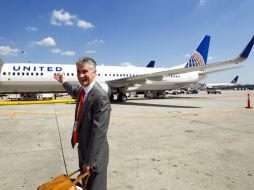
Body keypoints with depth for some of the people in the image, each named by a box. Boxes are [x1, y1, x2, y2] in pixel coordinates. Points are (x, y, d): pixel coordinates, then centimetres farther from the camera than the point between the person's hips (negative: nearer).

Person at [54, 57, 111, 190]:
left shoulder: (101, 98, -29)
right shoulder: (82, 89, -2)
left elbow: (98, 132, -28)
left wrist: (89, 160, -22)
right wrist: (63, 82, 36)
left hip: (94, 153, -8)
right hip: (82, 147, 8)